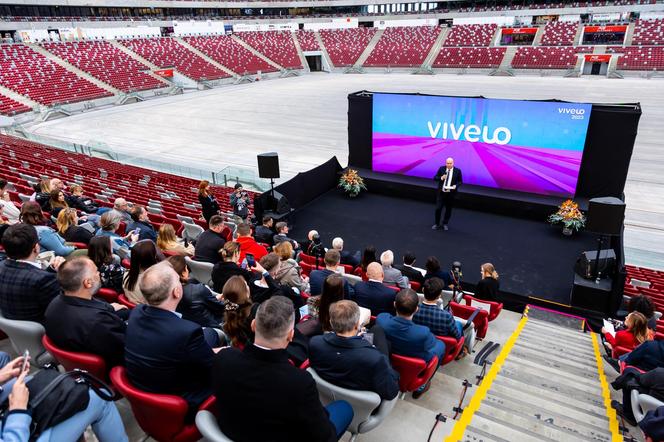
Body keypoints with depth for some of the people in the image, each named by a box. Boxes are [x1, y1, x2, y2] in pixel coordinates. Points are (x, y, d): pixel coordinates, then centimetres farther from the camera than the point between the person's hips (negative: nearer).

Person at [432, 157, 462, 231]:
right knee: (438, 208, 0)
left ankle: (445, 224, 28)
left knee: (448, 209, 11)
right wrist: (441, 178, -20)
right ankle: (436, 224, 18)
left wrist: (456, 186, -17)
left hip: (451, 193, 0)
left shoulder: (457, 171, -5)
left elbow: (460, 181, 3)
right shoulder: (441, 169, -2)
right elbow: (435, 178, 0)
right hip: (441, 192, 0)